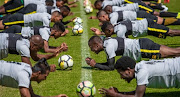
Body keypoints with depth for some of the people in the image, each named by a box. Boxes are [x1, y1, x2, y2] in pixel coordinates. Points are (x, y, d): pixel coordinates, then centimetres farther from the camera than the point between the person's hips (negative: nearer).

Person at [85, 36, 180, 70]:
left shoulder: (109, 46, -17)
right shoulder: (106, 41, 12)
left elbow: (111, 67, -14)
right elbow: (109, 63, 19)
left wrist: (95, 65, -6)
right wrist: (93, 62, 10)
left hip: (143, 47, -8)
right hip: (141, 44, 8)